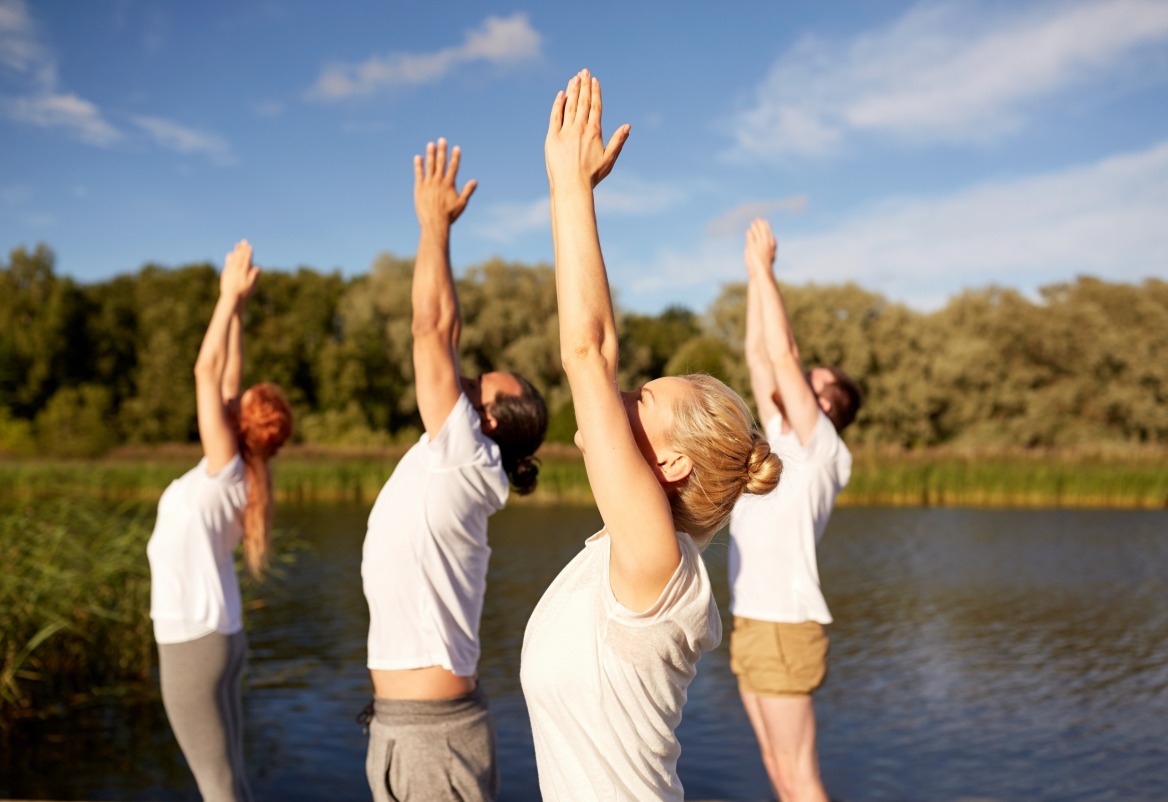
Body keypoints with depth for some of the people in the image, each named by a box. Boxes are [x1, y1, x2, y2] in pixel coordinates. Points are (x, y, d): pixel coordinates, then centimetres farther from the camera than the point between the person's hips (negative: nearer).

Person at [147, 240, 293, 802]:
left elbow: (208, 370, -15)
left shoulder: (226, 469, -14)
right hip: (207, 638, 9)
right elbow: (224, 380, 9)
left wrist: (231, 297, -9)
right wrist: (233, 304, 13)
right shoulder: (229, 472, 6)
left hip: (195, 643, -9)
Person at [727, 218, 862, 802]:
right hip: (752, 624, 8)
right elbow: (758, 357, 12)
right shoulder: (780, 442, 12)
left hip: (785, 629, -8)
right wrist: (755, 275, 11)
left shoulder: (821, 448, -8)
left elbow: (783, 355, -15)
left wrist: (764, 269, -8)